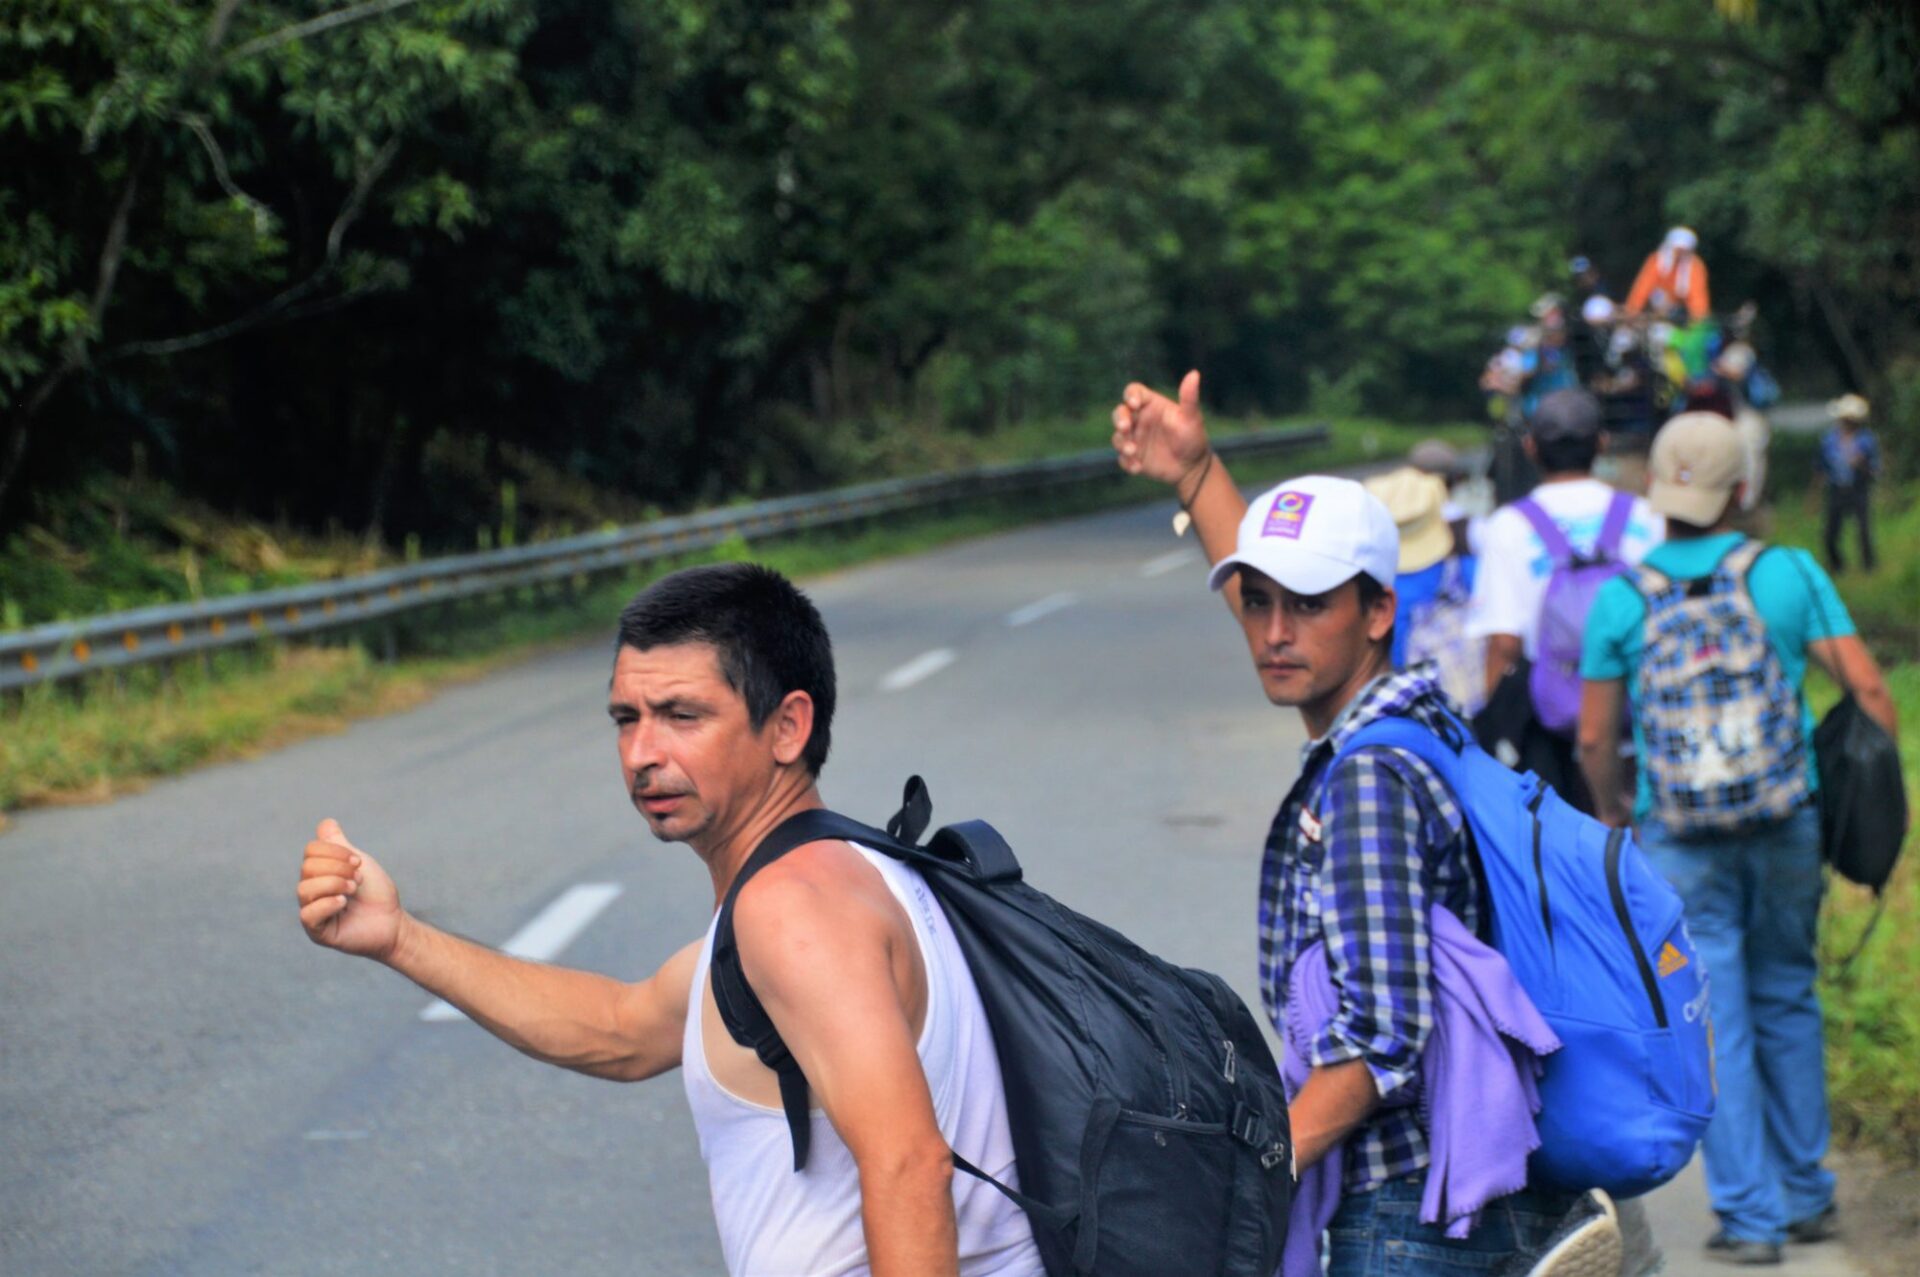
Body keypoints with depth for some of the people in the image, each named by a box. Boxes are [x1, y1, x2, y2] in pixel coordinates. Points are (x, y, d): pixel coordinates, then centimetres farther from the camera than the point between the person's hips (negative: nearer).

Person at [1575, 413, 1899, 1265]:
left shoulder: (1622, 600, -5)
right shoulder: (1788, 574, -5)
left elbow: (1594, 739, -1)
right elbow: (1869, 689, -7)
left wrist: (1612, 811, 18)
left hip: (1680, 842, -1)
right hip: (1786, 827, 1)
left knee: (1716, 1023, 4)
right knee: (1787, 1004, 18)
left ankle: (1750, 1216, 4)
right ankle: (1807, 1195, 25)